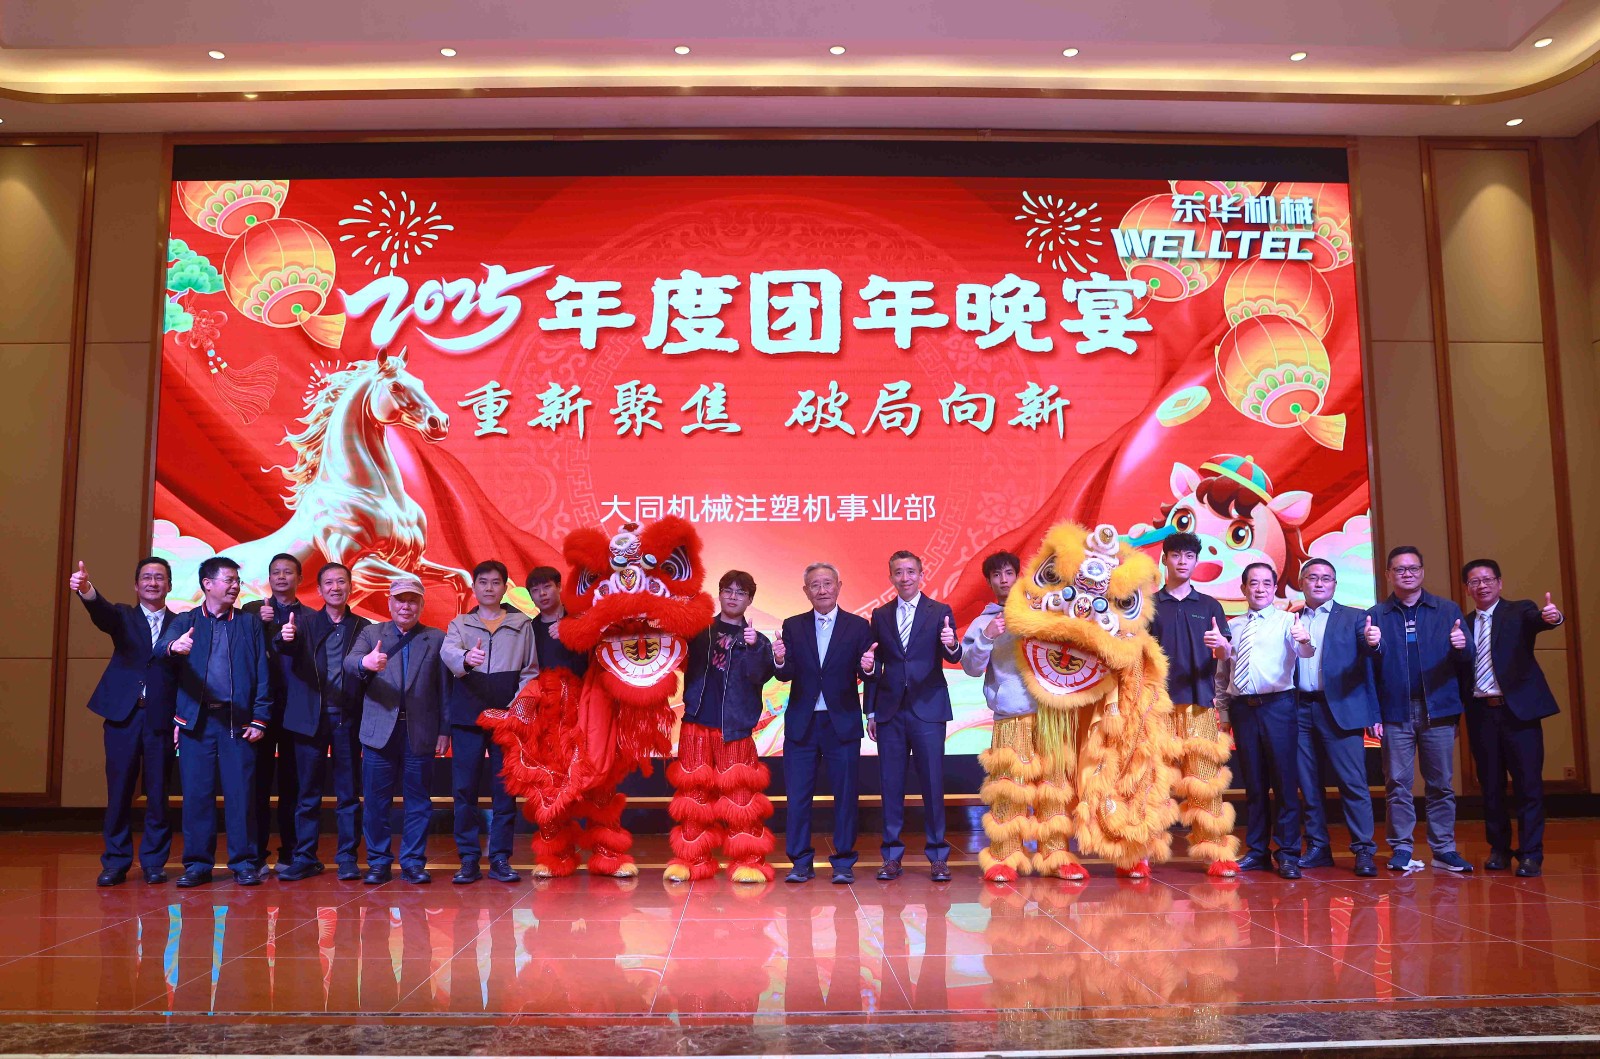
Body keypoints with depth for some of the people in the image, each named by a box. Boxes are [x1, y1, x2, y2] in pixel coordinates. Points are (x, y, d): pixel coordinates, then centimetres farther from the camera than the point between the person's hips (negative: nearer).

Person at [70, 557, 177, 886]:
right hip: (123, 715, 0)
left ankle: (154, 862, 15)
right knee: (119, 791, 4)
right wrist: (86, 589, -38)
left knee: (158, 792, 4)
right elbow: (101, 612, -15)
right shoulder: (122, 617, 9)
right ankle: (115, 863, 14)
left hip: (162, 719, 0)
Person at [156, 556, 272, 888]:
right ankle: (197, 864, 12)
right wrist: (174, 647, -34)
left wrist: (259, 719, -3)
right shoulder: (184, 622, 10)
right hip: (196, 720, 0)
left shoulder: (249, 624, 11)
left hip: (238, 721, 0)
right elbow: (161, 649, -10)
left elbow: (262, 674, 6)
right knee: (196, 792, 2)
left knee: (241, 792, -1)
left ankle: (243, 863, 7)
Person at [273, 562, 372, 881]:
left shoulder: (363, 627, 6)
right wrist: (285, 637, -35)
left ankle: (347, 858, 13)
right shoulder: (305, 622, 6)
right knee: (308, 792, 7)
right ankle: (304, 858, 16)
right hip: (310, 717, 0)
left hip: (348, 718, 0)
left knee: (348, 792, 5)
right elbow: (287, 648, -15)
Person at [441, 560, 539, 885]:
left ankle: (500, 858, 8)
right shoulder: (459, 624, 10)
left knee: (505, 789, 1)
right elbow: (447, 651, -11)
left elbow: (530, 670, 8)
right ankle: (469, 859, 8)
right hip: (467, 716, 0)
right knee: (464, 788, -1)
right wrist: (465, 658, -34)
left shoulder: (522, 624, 10)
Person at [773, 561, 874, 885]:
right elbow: (786, 675, -3)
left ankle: (843, 862, 15)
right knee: (798, 795, 4)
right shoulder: (793, 626, 6)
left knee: (846, 794, 4)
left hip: (843, 723, -1)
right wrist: (780, 660, -24)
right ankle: (801, 862, 15)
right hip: (801, 724, 1)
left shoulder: (858, 626, 2)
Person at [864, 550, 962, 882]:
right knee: (891, 784, 5)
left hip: (927, 710, -2)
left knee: (933, 783, -1)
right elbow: (876, 665, 12)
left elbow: (954, 658, -8)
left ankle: (938, 855, 10)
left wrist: (951, 645, -31)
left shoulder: (940, 612, 3)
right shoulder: (880, 615, 10)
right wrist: (871, 711, 6)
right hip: (890, 711, 2)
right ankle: (892, 855, 14)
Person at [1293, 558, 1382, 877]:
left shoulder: (1354, 618, 6)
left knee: (1353, 783, -5)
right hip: (1300, 710, 3)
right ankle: (1318, 848, 17)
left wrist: (1373, 642, -33)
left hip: (1340, 710, -3)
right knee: (1308, 785, 8)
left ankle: (1364, 851, 1)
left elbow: (1367, 652, -11)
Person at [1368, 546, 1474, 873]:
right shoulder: (1376, 615, 6)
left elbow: (1465, 664, 2)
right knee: (1398, 783, 3)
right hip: (1395, 711, 0)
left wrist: (1461, 648, -18)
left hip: (1438, 709, 1)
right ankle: (1401, 849, 9)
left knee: (1441, 783, 5)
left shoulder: (1447, 610, 8)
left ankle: (1444, 849, 13)